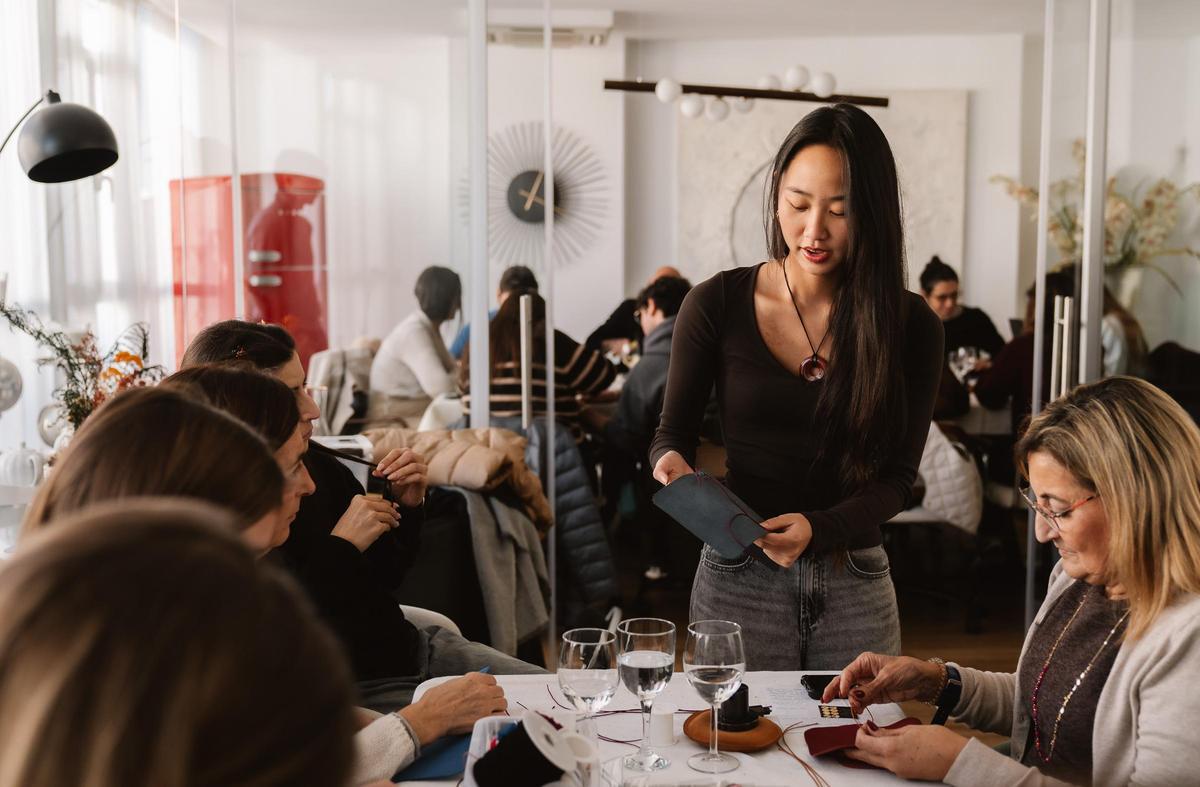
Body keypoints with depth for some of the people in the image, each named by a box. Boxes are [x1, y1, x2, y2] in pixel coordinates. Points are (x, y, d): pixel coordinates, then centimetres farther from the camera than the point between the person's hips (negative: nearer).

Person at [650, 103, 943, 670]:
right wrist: (672, 464, -21)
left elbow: (897, 477, -4)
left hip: (856, 587, 1)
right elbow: (673, 433, 3)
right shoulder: (716, 304, -5)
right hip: (738, 579, -1)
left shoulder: (911, 325, -2)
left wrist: (818, 529, -22)